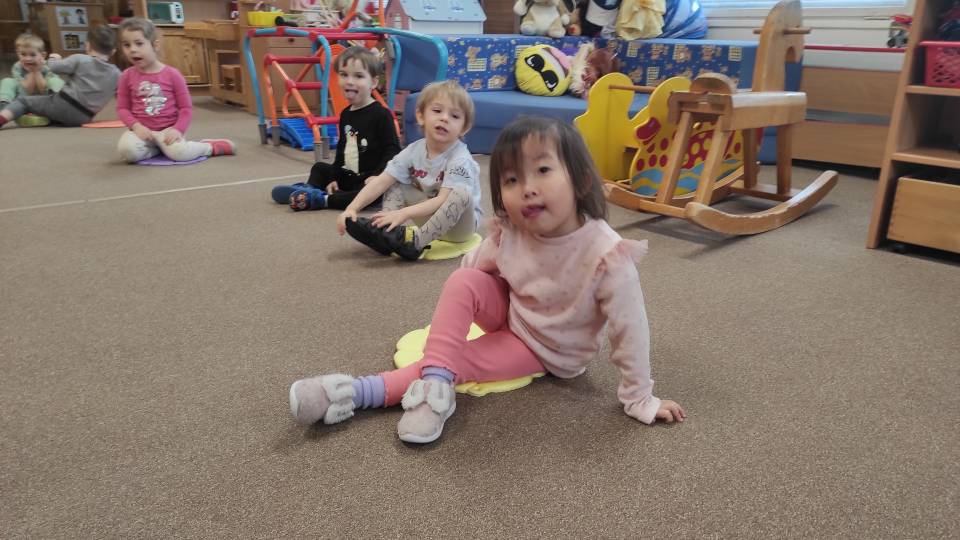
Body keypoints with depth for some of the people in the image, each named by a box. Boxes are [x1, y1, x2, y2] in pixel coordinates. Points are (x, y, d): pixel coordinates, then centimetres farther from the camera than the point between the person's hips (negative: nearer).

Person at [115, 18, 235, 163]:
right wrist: (136, 126, -14)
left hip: (168, 129, -2)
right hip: (142, 129, 2)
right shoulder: (127, 76, 2)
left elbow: (186, 108, -2)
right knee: (127, 151, -29)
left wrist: (178, 129, -17)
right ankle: (159, 149, -2)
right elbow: (122, 108, 5)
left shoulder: (172, 74, -3)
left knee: (178, 153, -31)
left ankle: (211, 146, -3)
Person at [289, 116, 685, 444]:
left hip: (549, 351, -3)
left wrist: (639, 398, -16)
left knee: (459, 362, -23)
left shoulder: (607, 255, -34)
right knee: (463, 281, -26)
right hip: (509, 314, 4)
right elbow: (472, 268, -1)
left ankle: (360, 393, -20)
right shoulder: (508, 233, -21)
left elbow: (629, 330, -25)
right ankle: (435, 382, -28)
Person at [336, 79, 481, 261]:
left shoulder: (460, 159, -23)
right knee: (394, 183, -3)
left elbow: (443, 200, -31)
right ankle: (386, 231, -21)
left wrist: (404, 213, -41)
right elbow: (381, 182, -13)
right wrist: (352, 208, -26)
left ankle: (417, 241, -31)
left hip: (460, 223, -5)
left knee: (462, 193, -34)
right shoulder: (414, 151, -8)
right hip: (429, 215, 5)